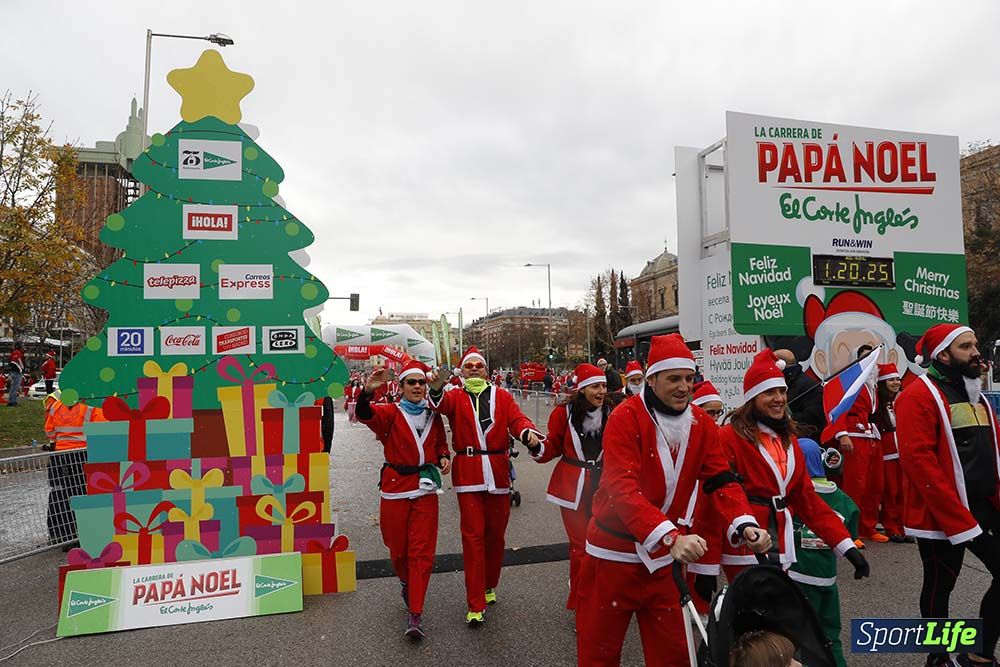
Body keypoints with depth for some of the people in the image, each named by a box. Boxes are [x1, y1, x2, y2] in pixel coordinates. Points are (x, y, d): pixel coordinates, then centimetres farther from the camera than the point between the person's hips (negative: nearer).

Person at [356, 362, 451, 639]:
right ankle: (407, 583, 44)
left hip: (425, 487, 2)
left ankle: (415, 614, 5)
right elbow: (366, 415, -25)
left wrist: (444, 457, 0)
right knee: (397, 547, 12)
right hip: (395, 486, -1)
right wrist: (368, 392, -44)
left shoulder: (433, 415, 6)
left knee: (422, 550, -2)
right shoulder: (391, 413, -5)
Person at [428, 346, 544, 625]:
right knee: (473, 535, -2)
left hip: (498, 472, 2)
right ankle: (475, 605, 6)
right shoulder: (456, 397, 6)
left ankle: (489, 586, 35)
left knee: (495, 533, 12)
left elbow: (517, 419, -5)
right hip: (468, 473, -2)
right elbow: (442, 404, -17)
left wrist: (528, 432, -28)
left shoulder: (502, 397, 10)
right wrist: (436, 389, -40)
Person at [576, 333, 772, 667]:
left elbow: (721, 480, -5)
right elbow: (623, 489, -29)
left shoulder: (702, 423, -1)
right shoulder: (626, 418, -20)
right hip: (614, 553, -5)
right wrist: (671, 537, -40)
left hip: (662, 555, 5)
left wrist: (744, 524, -23)